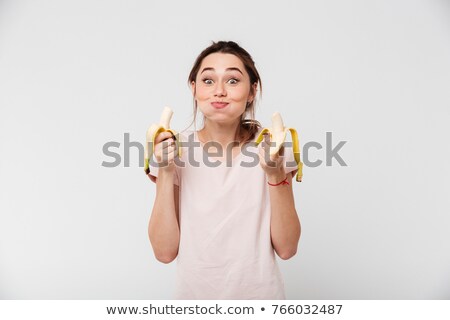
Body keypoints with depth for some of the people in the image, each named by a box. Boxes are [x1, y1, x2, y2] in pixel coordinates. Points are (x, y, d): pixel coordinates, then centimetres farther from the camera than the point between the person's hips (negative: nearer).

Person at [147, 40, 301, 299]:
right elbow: (165, 252, -12)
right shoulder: (175, 150, -10)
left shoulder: (269, 146, -10)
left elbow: (286, 248, -12)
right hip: (194, 292, 0)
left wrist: (276, 174, -24)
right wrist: (165, 172, -21)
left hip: (260, 293, 0)